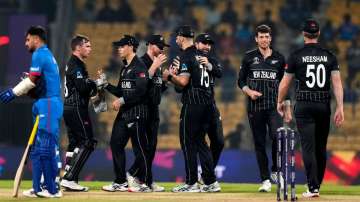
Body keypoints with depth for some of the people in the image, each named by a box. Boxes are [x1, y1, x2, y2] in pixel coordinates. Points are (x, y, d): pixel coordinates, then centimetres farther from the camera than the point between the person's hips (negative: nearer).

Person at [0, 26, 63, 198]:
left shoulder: (39, 54, -7)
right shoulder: (48, 55, 23)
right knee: (37, 149, 12)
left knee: (46, 148, -11)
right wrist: (17, 92, 10)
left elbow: (32, 81, -13)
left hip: (47, 105, -10)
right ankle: (38, 188, 14)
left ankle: (52, 189, -12)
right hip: (48, 105, 10)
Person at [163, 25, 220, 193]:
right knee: (200, 141, 12)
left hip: (192, 103, -9)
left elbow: (183, 82, -19)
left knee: (188, 142, -2)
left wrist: (169, 76, -3)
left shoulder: (186, 56, -10)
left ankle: (191, 183, -2)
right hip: (206, 102, 9)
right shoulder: (199, 55, 17)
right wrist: (177, 72, 24)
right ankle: (211, 182, 8)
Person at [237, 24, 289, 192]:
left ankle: (275, 171, 3)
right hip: (255, 106, 1)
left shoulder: (279, 58, 8)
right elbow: (241, 81, 11)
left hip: (274, 105, -1)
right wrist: (249, 91, -9)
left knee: (278, 136, -19)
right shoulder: (249, 57, 7)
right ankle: (265, 180, 7)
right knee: (259, 143, 2)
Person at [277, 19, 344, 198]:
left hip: (304, 106, -3)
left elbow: (285, 84, 1)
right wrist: (340, 108, -5)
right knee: (321, 147, 14)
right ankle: (317, 184, 23)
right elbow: (337, 82, -4)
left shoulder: (296, 56, -3)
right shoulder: (329, 56, 3)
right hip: (324, 106, 3)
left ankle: (313, 187, -14)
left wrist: (280, 102, 17)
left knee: (308, 147, -6)